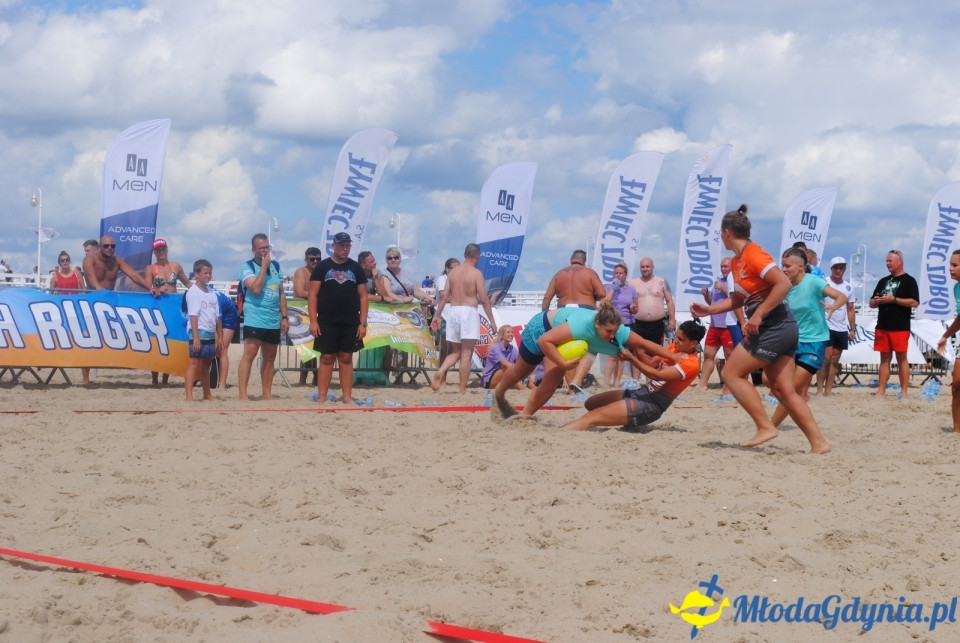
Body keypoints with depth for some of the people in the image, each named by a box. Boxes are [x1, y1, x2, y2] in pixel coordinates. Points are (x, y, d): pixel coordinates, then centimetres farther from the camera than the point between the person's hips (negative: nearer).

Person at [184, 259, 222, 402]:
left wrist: (220, 336, 13)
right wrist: (196, 337, -20)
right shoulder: (193, 292, -8)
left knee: (206, 364, 15)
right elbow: (193, 315, -14)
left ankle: (207, 394, 23)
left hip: (211, 334, 7)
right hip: (198, 332, -7)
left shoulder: (212, 292, 13)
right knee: (194, 362, -10)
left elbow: (217, 316, 16)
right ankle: (189, 395, -14)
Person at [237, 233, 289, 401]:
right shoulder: (248, 267, -5)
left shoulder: (275, 266, 13)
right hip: (255, 320, -6)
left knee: (269, 358, 10)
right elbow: (256, 288, -20)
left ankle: (267, 394, 17)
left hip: (274, 322, 6)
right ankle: (243, 395, -18)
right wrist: (264, 266, -13)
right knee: (249, 354, -15)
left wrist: (284, 317, 10)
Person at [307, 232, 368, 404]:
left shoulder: (356, 268, 8)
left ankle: (347, 397, 9)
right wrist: (313, 320, -10)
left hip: (350, 323, 2)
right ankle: (321, 397, 3)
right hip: (327, 322, -2)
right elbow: (313, 295, -2)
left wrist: (363, 322, -1)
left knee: (346, 358, 5)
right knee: (327, 358, 0)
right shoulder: (322, 267, 1)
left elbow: (363, 296, 7)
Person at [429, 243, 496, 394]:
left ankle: (441, 372, -13)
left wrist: (437, 316, 14)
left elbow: (444, 296, 9)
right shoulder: (476, 273, -5)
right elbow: (484, 299, -8)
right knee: (466, 354, -3)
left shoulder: (452, 272, 10)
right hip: (469, 312, -5)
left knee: (455, 352, 15)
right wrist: (492, 320, -4)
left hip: (453, 311, 5)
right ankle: (463, 391, -5)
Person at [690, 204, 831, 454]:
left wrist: (758, 314, -22)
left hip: (774, 328, -9)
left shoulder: (753, 255, -14)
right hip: (781, 329, 9)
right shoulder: (736, 261, 15)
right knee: (783, 391, 6)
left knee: (731, 372, -4)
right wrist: (708, 310, 18)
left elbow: (783, 284, -23)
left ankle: (765, 427, -5)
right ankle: (818, 442, 5)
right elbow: (738, 298, 26)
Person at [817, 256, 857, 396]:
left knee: (835, 361, 5)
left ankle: (827, 391, 8)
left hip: (842, 329, 5)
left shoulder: (849, 288, 11)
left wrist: (852, 329, 10)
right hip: (826, 326, -5)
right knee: (826, 359, -10)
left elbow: (850, 310, 15)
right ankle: (819, 389, -5)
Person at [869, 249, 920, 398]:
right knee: (884, 359, 7)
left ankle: (904, 392, 0)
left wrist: (893, 299, -16)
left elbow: (914, 302, -12)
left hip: (900, 328, -6)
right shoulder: (883, 281, 18)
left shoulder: (908, 281, -1)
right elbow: (872, 303, 22)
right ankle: (881, 391, 7)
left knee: (901, 358, -3)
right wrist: (876, 301, -2)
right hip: (882, 326, 6)